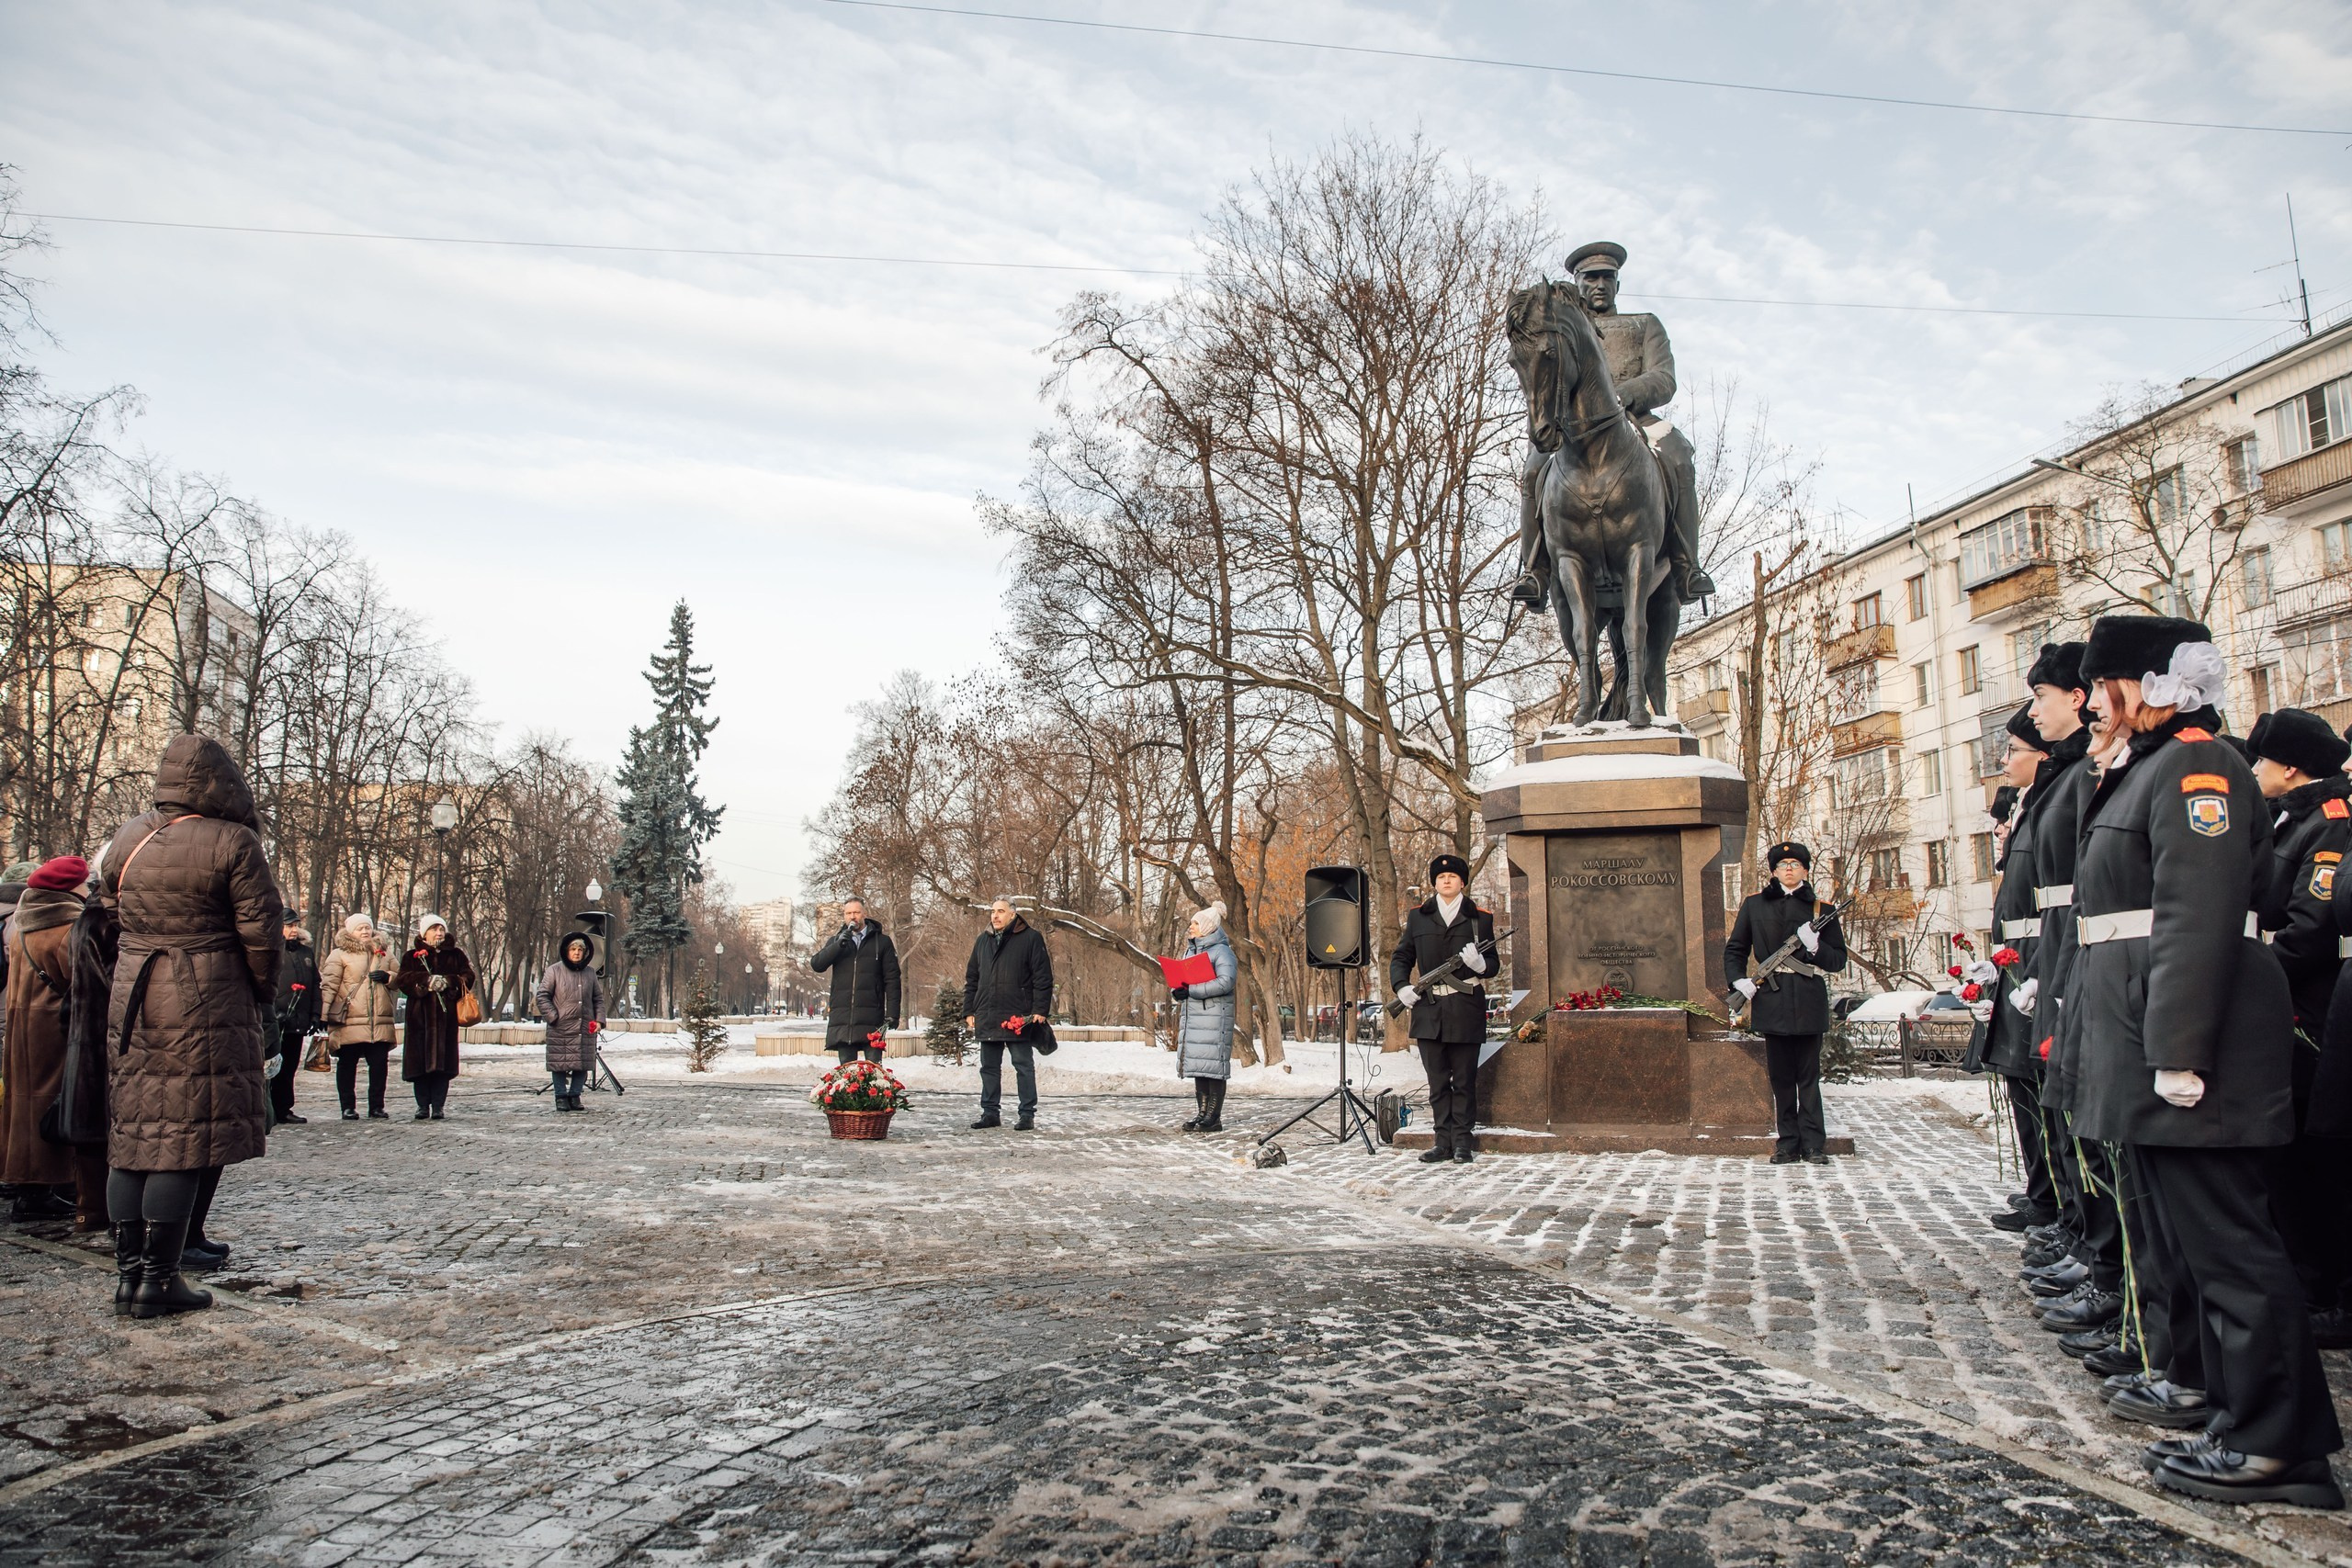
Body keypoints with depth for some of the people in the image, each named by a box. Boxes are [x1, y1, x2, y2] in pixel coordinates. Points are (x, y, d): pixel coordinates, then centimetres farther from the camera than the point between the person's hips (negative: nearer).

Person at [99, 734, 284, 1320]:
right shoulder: (232, 843, -11)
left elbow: (111, 912, 17)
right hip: (205, 1007, -6)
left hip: (133, 1000, 6)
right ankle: (158, 1279, 2)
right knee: (185, 1138, -1)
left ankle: (128, 1271, 18)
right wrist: (262, 996, 5)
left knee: (134, 1133, 12)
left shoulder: (125, 840, 8)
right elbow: (260, 931, -10)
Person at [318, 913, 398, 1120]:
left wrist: (388, 977, -2)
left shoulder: (384, 953, 18)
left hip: (380, 1021, 3)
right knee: (347, 1065, 3)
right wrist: (323, 1014, -13)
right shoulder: (339, 955, 3)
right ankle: (348, 1107, 12)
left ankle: (376, 1107, 9)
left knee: (379, 1064, 2)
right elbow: (328, 985, -4)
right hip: (349, 1021, -3)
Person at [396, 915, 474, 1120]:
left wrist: (448, 982, -14)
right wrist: (427, 980, -17)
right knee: (420, 1061, -2)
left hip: (446, 1015, 0)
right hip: (420, 1015, 0)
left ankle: (438, 1107, 0)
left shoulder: (456, 955, 14)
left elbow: (468, 978, 3)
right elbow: (403, 980, -3)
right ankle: (423, 1105, 6)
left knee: (442, 1062, -4)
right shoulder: (412, 956, 11)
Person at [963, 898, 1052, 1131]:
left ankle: (1028, 1114, 7)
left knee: (1024, 1066, 2)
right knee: (989, 1067, 10)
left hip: (1019, 1017, -5)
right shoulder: (982, 940, 13)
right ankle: (991, 1113, 19)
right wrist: (969, 1011, 12)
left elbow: (1043, 977, -5)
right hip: (987, 1018, 5)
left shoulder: (1031, 938, -3)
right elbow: (971, 979, 18)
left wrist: (1040, 1010, -12)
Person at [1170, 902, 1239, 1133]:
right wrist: (1177, 992, -1)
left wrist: (1191, 991, -19)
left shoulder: (1221, 951, -6)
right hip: (1192, 1015, 8)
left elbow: (1226, 982, -18)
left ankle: (1214, 1118, -4)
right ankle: (1203, 1114, 14)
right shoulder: (1191, 950, 19)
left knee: (1213, 1066, -7)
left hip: (1214, 1016, -8)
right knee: (1197, 1065, 8)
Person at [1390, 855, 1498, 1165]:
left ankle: (1463, 1141, 10)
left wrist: (1479, 963, -16)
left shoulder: (1480, 918, 6)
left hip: (1466, 1011, -2)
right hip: (1429, 1009, 2)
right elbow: (1401, 957, 15)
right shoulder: (1418, 917, 10)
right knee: (1437, 1081, 6)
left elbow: (1493, 965, 7)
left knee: (1464, 1080, 3)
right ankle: (1443, 1141, 12)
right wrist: (1401, 986, -3)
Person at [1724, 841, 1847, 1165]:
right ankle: (1788, 1144, 11)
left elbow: (1838, 960, 7)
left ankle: (1814, 1145, 7)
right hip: (1772, 999, 1)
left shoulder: (1821, 909, 7)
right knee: (1780, 1075, 5)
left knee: (1808, 1075, 0)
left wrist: (1815, 947, -12)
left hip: (1809, 1001, -1)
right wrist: (1738, 980, -3)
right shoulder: (1754, 905, 9)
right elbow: (1734, 949, 13)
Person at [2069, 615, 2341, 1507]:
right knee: (2200, 1231, 18)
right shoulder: (2147, 770, 19)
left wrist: (2176, 1056, -26)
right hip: (2150, 1048, 11)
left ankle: (2277, 1445, 3)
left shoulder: (2196, 766, -13)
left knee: (2223, 1236, -5)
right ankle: (2230, 1391, 30)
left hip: (2189, 1045, -11)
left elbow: (2199, 917, -22)